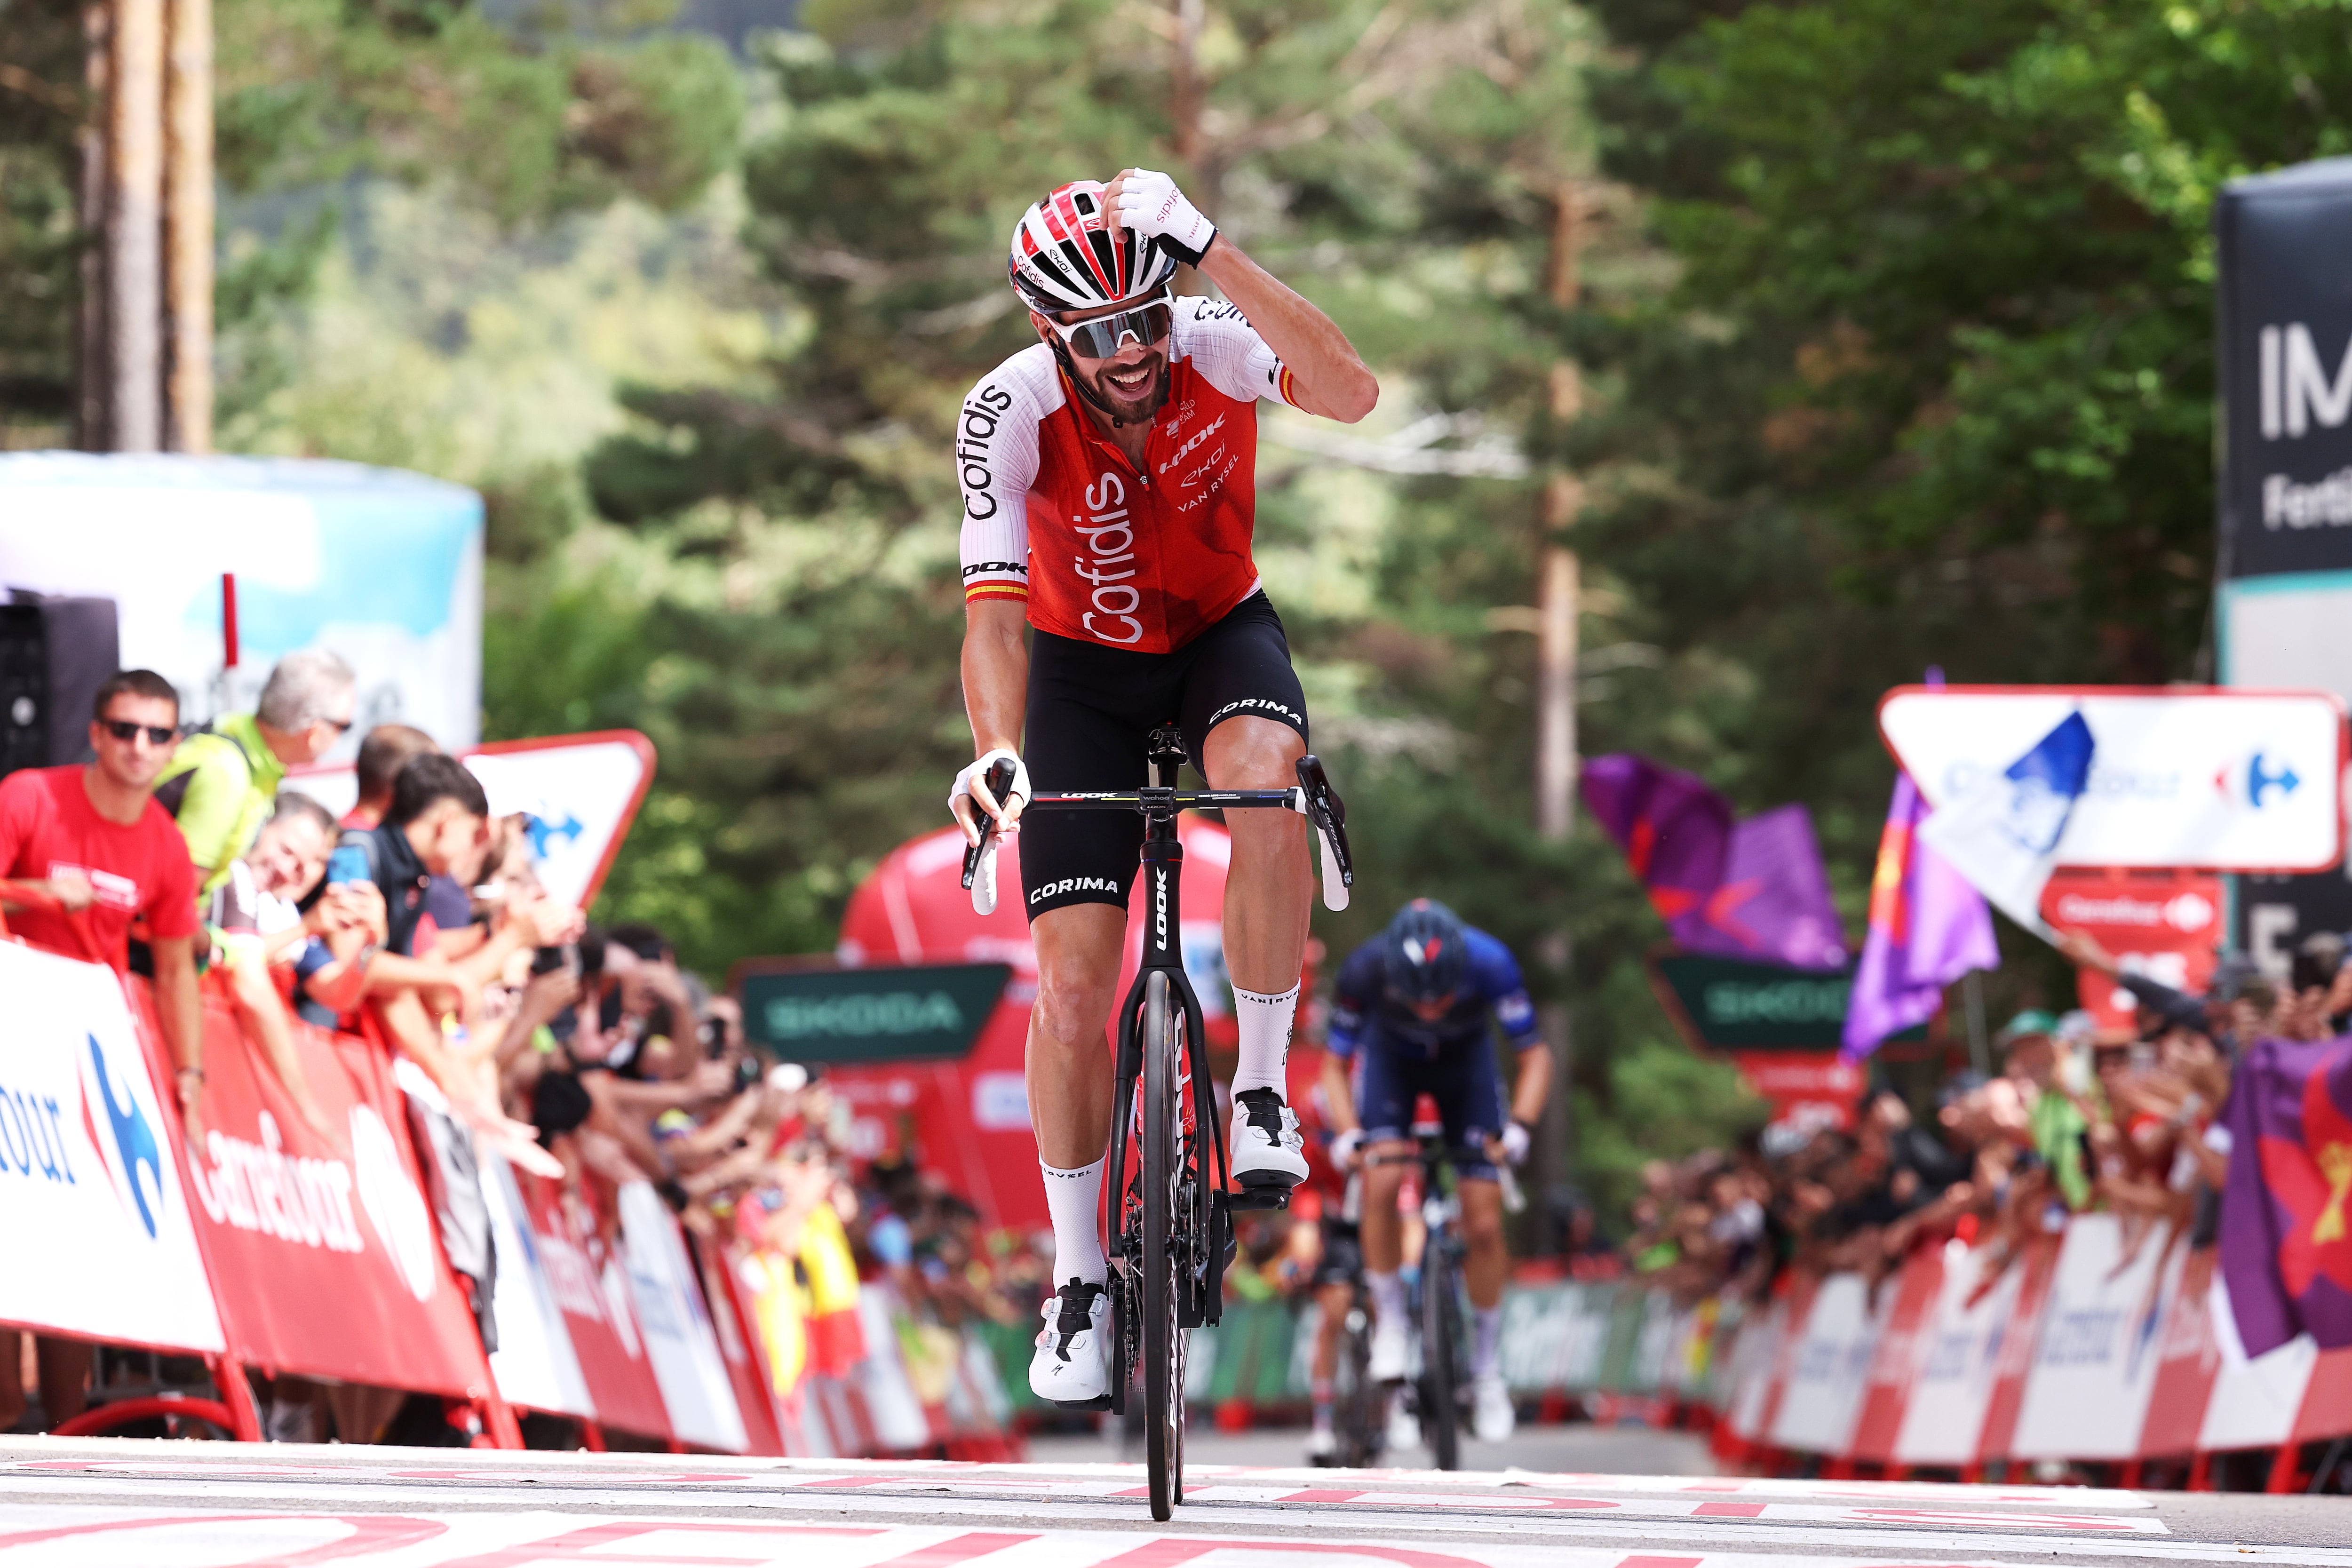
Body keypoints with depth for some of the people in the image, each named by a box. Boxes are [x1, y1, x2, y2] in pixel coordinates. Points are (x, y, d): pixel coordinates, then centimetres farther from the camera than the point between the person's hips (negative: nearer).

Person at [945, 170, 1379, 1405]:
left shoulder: (1211, 347, -26)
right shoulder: (1009, 414, -26)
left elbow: (1351, 395, -45)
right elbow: (994, 608, -32)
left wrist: (1211, 249, -51)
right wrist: (995, 752, -51)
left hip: (1220, 633, 0)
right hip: (1083, 664, 0)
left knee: (1263, 782, -37)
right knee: (1072, 978, -9)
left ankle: (1260, 1091, -19)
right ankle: (1079, 1282, 7)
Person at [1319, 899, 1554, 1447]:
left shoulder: (1490, 964, -37)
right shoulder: (1365, 971, -36)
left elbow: (1535, 1055, -23)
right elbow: (1336, 1067, -21)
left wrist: (1519, 1129, -38)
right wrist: (1349, 1135, -37)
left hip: (1465, 1058, 0)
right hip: (1392, 1058, 0)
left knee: (1484, 1224, -7)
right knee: (1381, 1184, -26)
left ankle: (1488, 1370, 9)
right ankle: (1390, 1321, -6)